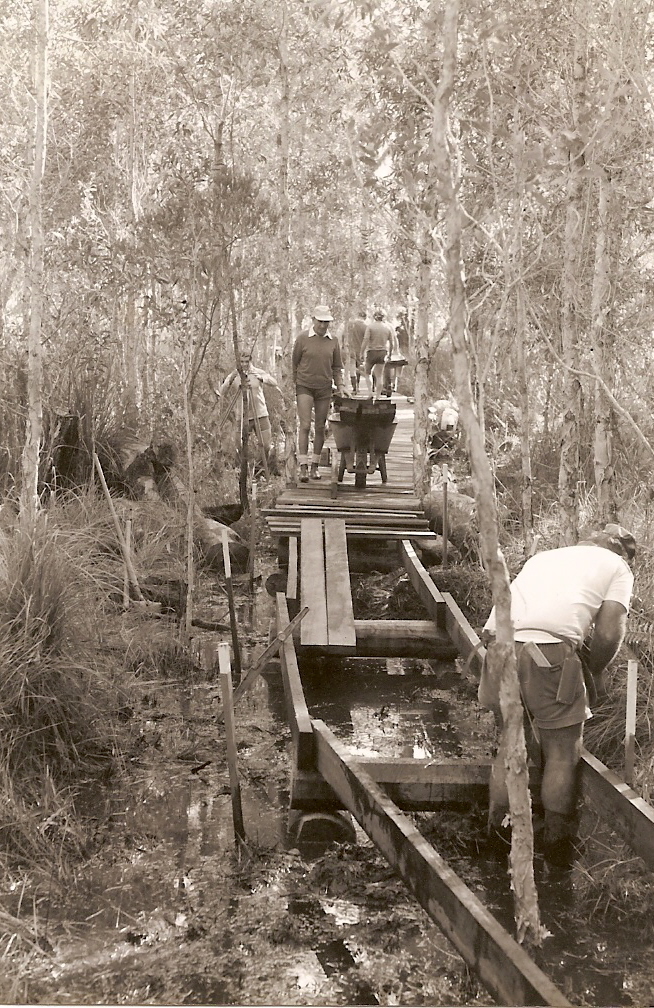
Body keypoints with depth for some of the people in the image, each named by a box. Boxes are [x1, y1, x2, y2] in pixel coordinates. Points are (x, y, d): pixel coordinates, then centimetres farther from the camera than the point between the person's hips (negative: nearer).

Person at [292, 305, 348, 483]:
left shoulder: (333, 341, 6)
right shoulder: (303, 338, -4)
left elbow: (336, 367, 12)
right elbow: (294, 363, 2)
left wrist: (340, 385, -1)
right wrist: (294, 385, 1)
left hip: (324, 388, 3)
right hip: (305, 387, -3)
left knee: (320, 428, 6)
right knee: (305, 425, -12)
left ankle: (315, 466, 16)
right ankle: (303, 467, -12)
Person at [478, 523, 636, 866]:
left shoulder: (544, 556, 33)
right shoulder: (618, 568, 19)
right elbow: (607, 634, 4)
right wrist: (594, 675, 22)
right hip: (549, 653, -5)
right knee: (562, 750, 14)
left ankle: (498, 833, 29)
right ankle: (556, 841, 20)